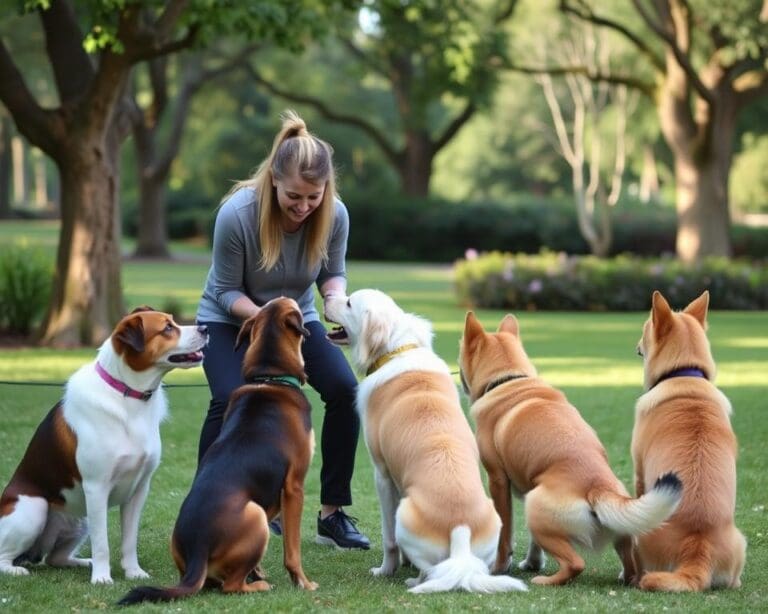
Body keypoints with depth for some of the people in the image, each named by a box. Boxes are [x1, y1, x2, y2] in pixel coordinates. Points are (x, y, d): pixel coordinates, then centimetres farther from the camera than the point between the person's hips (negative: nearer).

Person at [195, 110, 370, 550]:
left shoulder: (335, 215, -22)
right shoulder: (237, 214, -31)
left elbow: (334, 274, -4)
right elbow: (226, 291, -18)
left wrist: (337, 299, -26)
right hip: (231, 319, -3)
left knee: (345, 390, -16)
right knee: (231, 400, -28)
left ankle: (333, 514, -5)